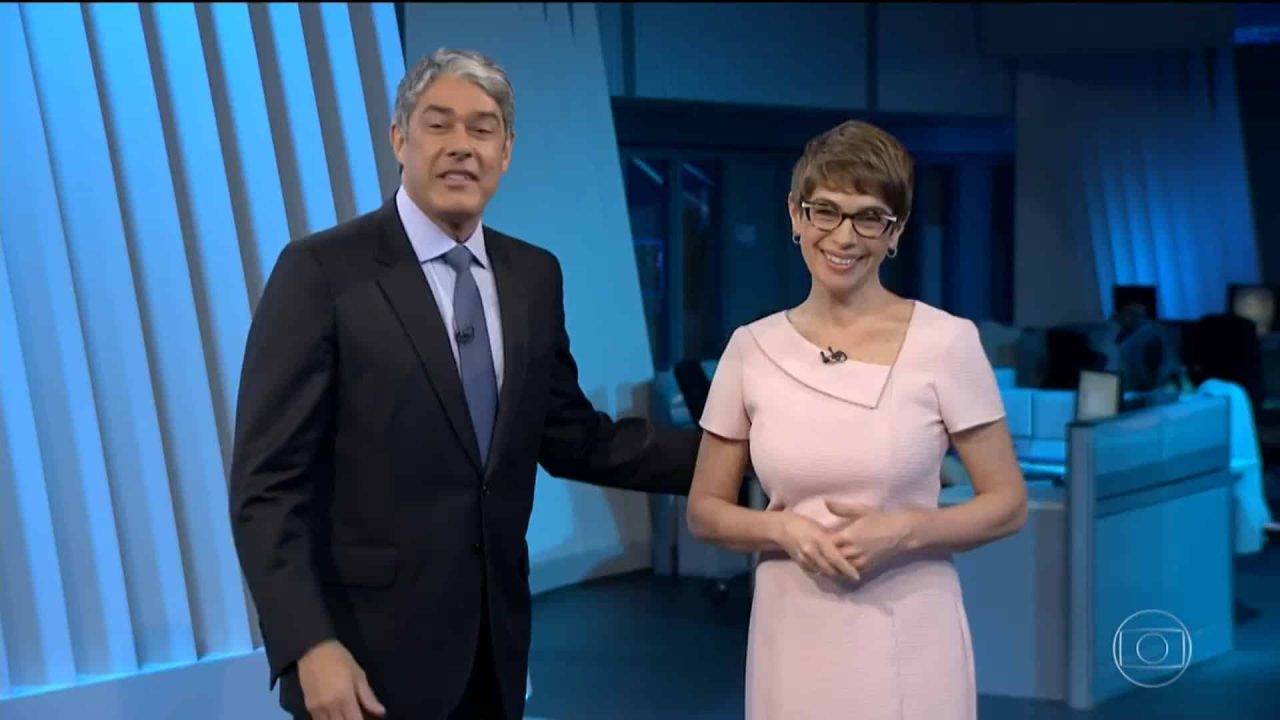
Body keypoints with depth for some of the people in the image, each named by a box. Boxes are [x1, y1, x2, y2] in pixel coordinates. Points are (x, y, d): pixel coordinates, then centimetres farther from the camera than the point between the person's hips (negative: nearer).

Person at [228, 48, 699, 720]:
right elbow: (267, 483, -13)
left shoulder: (533, 276, 7)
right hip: (371, 648, -5)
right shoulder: (322, 270, -10)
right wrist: (309, 645, -20)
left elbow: (574, 440, 12)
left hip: (491, 644, 6)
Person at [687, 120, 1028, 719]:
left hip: (906, 641, -2)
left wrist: (906, 530, -17)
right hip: (793, 642, 2)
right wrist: (785, 529, -12)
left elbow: (1007, 503, -2)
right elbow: (705, 511, 6)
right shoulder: (751, 348, 0)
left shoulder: (947, 342, -7)